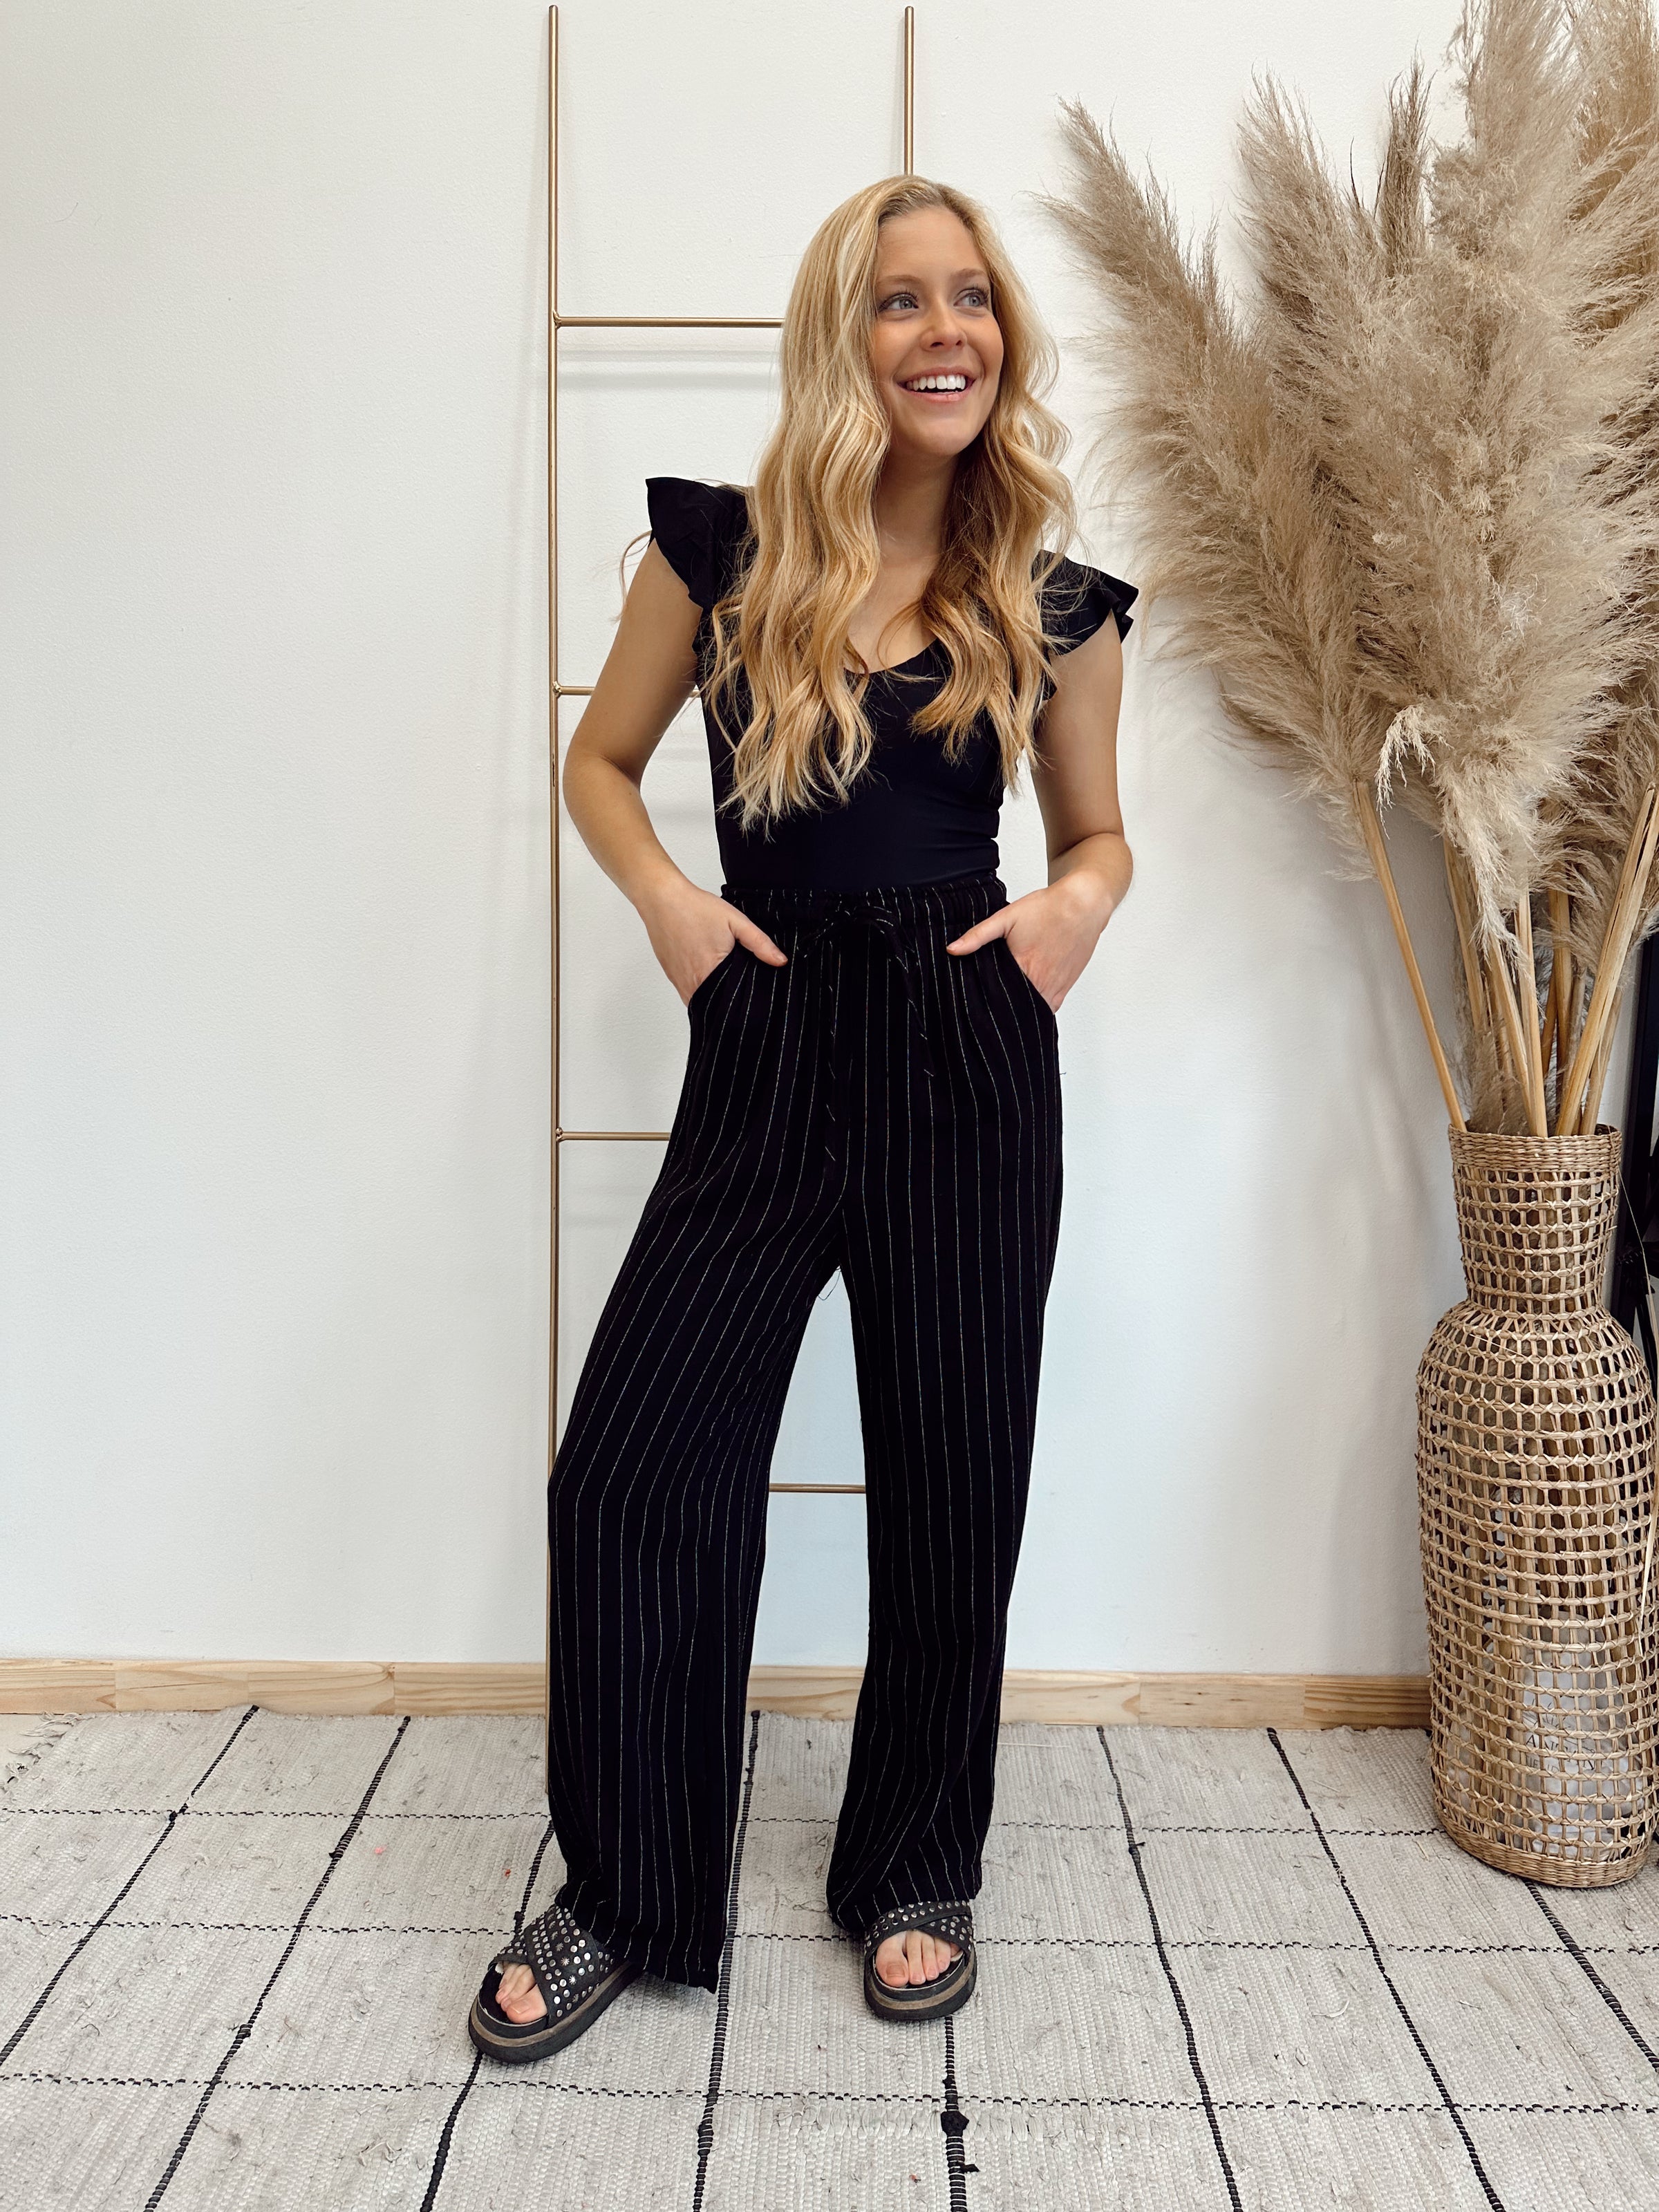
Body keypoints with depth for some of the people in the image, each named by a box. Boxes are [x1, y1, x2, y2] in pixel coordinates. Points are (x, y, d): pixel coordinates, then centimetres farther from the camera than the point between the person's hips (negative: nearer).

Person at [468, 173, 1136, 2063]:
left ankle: (916, 1874, 31)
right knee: (631, 1466, -5)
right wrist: (666, 896, -5)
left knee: (950, 1480, 7)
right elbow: (600, 762, 14)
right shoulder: (721, 548, 5)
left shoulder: (1051, 600, 6)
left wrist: (1083, 899, -6)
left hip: (967, 1056, 1)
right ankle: (627, 1896, 19)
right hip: (764, 1054, 0)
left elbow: (1098, 834, 17)